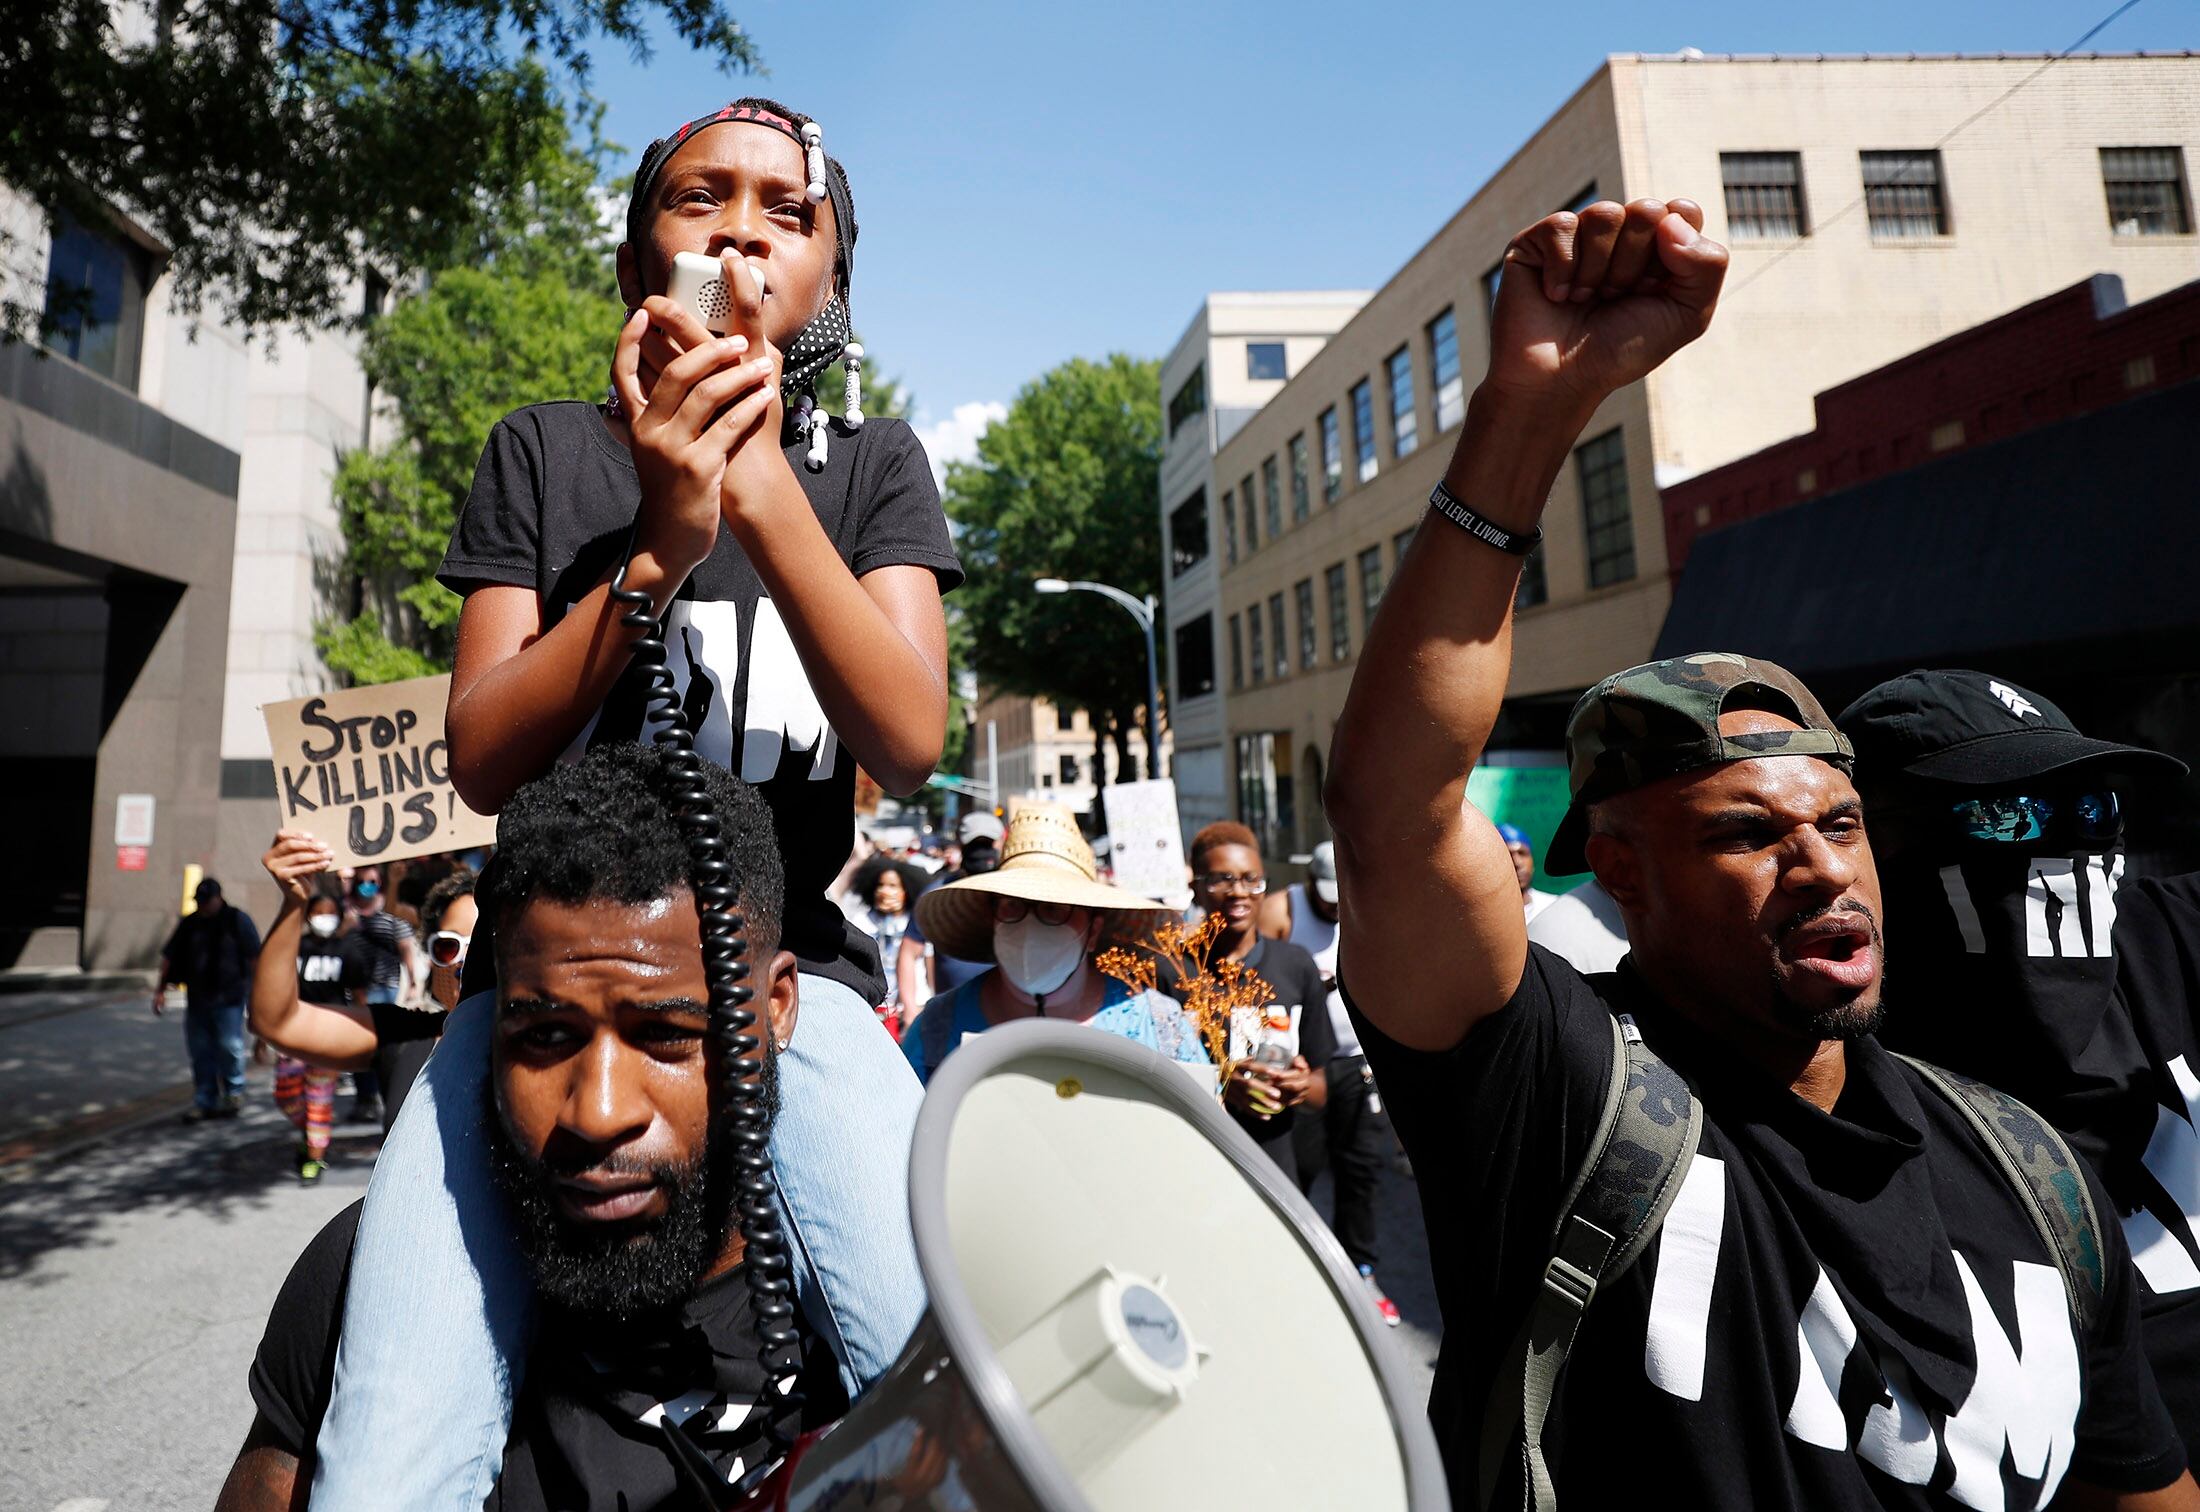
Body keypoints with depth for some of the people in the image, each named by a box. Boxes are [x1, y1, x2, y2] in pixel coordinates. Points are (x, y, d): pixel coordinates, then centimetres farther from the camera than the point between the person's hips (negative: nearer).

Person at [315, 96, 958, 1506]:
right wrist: (658, 549, -17)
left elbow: (910, 743, -9)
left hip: (790, 969, 0)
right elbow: (482, 758, -2)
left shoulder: (874, 463, 6)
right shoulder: (544, 451, 7)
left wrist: (765, 487, -21)